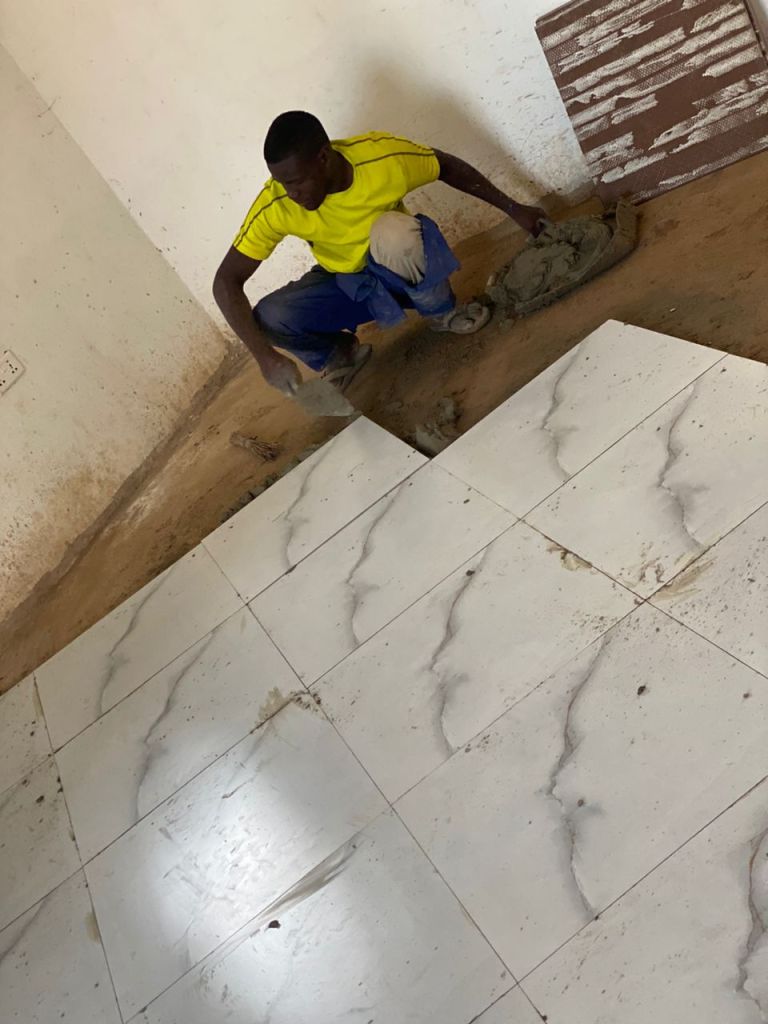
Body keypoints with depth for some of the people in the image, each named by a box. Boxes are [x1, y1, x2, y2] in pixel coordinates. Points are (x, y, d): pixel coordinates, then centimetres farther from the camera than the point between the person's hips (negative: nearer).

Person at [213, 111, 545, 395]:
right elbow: (226, 282, -24)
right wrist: (266, 356, -36)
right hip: (344, 285, 1)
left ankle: (442, 313, -7)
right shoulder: (275, 207, -25)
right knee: (267, 318, -26)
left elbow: (449, 167, -7)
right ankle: (340, 354, 5)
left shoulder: (383, 156, -26)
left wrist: (513, 209, -1)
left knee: (396, 232, -37)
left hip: (405, 273, -1)